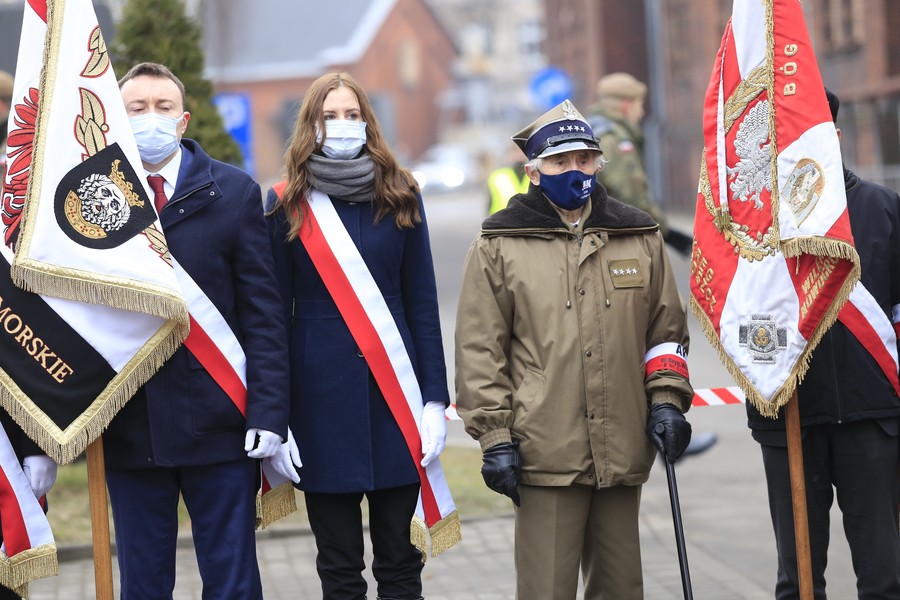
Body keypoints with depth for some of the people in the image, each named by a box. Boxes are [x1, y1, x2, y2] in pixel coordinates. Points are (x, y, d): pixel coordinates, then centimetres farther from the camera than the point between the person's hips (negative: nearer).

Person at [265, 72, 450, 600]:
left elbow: (422, 304, 5)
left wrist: (435, 398, -2)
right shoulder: (287, 205, 1)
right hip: (321, 395, -1)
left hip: (394, 388, 1)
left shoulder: (400, 197, 5)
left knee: (400, 558, 6)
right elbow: (274, 313, 1)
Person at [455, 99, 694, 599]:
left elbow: (667, 329, 19)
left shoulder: (641, 237, 12)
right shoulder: (499, 247, 2)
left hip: (623, 451, 4)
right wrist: (495, 437, -4)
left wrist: (666, 401, 6)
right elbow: (480, 350, 1)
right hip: (545, 454, -4)